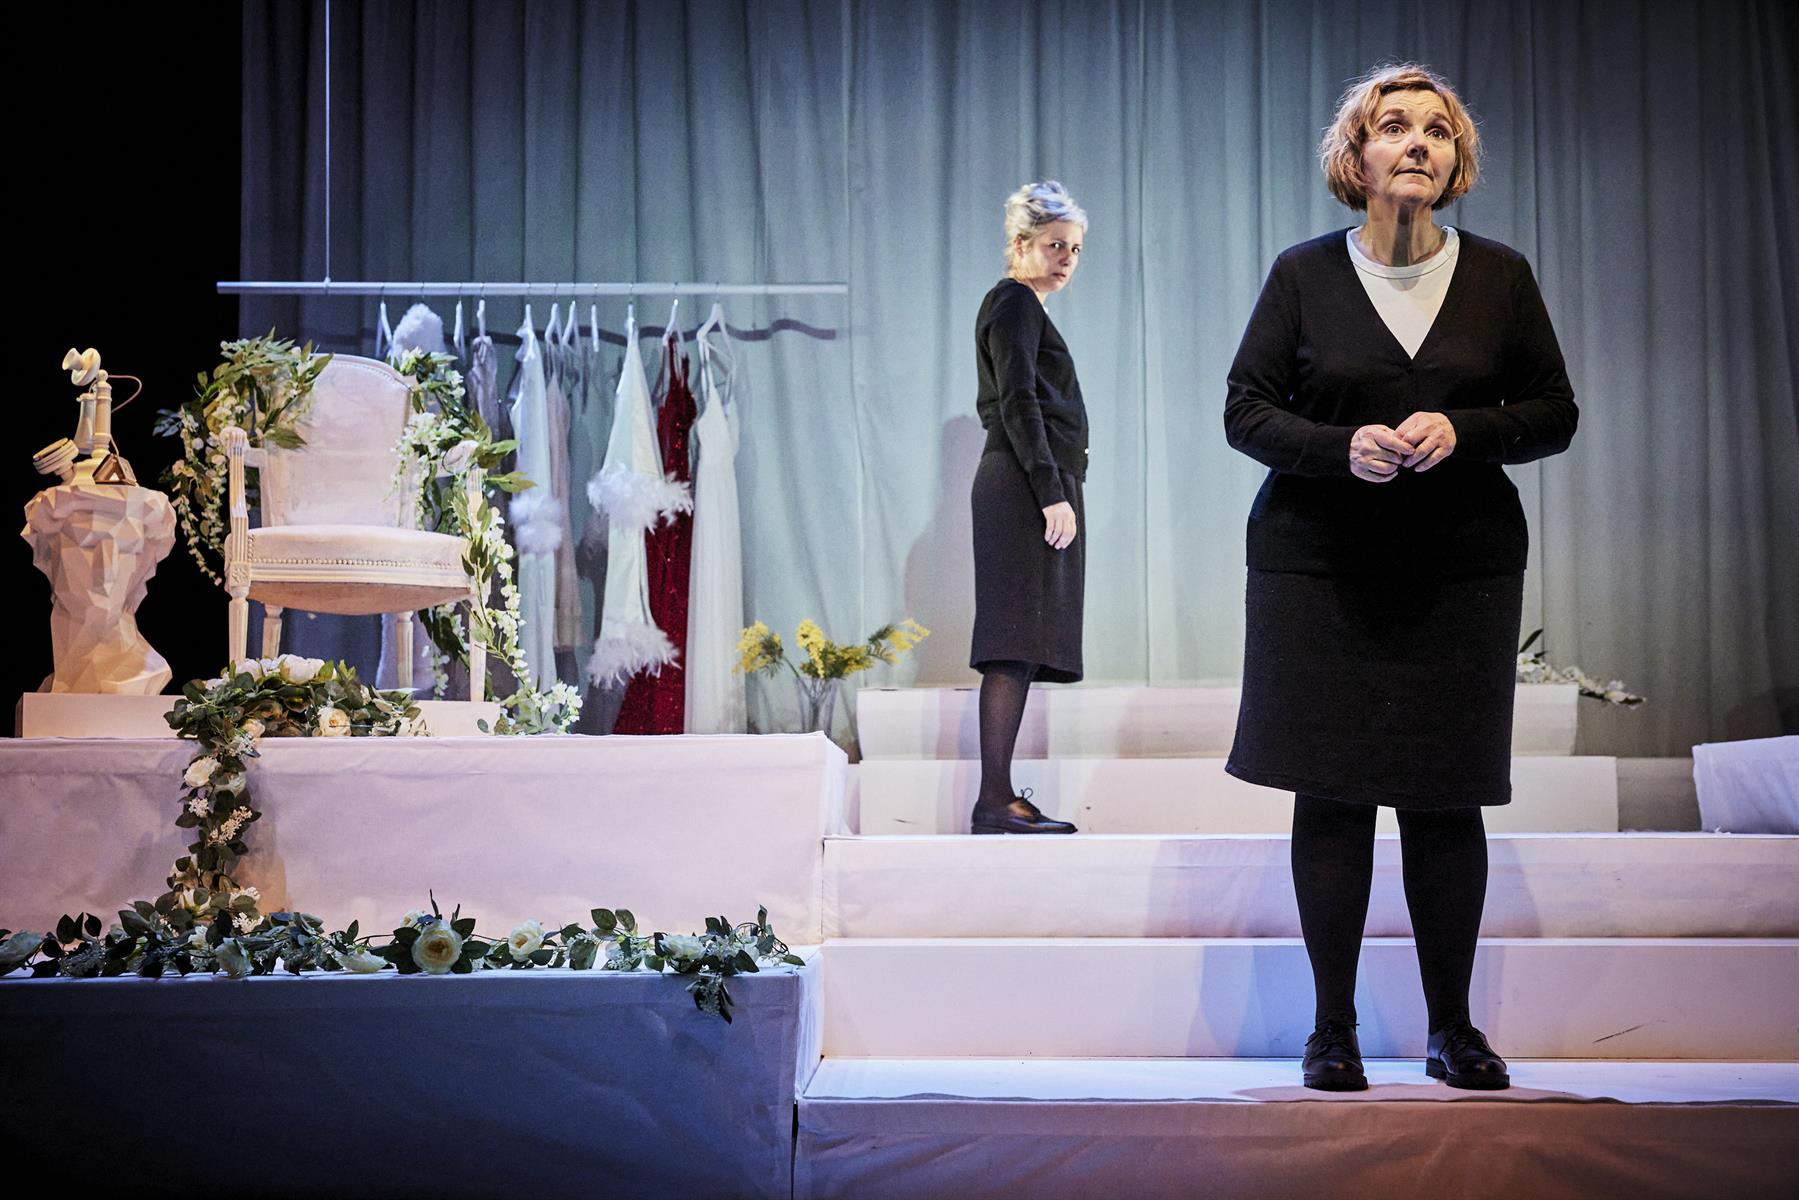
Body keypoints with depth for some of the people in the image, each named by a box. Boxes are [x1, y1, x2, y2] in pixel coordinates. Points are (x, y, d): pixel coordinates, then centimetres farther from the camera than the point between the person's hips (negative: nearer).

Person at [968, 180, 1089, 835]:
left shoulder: (1021, 307, 24)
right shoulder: (1015, 304, -6)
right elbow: (1018, 406, -16)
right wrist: (1053, 494, -21)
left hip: (1030, 490, 10)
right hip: (1028, 488, -10)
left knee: (1020, 645, 8)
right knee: (1016, 644, -14)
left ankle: (1000, 796, 10)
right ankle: (993, 801, -17)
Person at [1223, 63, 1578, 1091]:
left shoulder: (1500, 276, 6)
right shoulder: (1304, 274, 2)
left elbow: (1555, 414, 7)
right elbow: (1246, 409, 1)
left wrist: (1461, 431, -13)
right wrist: (1341, 447, -17)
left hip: (1462, 570, 1)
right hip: (1321, 569, -1)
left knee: (1448, 801, 3)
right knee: (1330, 796, 0)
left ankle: (1453, 1026, 16)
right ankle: (1335, 1026, 11)